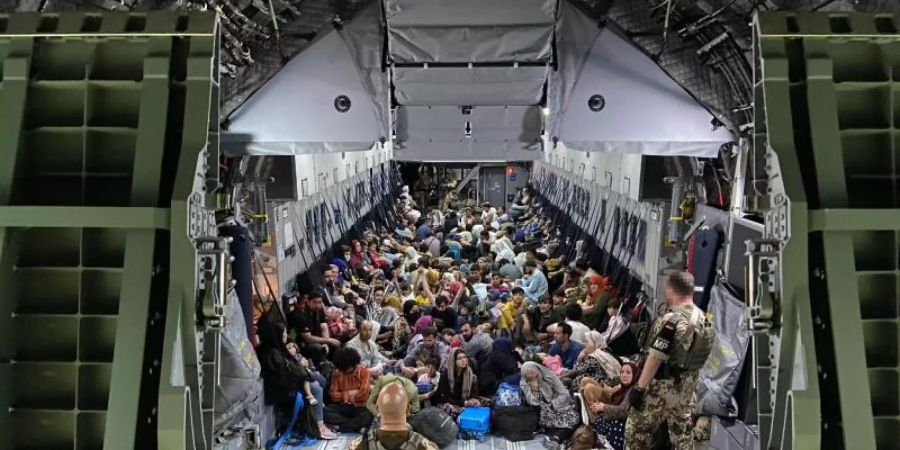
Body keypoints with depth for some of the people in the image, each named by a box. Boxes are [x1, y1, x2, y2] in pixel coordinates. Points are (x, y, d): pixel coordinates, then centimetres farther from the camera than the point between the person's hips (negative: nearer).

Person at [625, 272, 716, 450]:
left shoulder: (672, 321, -23)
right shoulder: (704, 319, 3)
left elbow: (655, 358, -22)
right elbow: (696, 355, 11)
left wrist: (639, 387, -17)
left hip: (662, 386, -8)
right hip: (686, 388, 8)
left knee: (636, 430, 7)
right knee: (683, 435, 15)